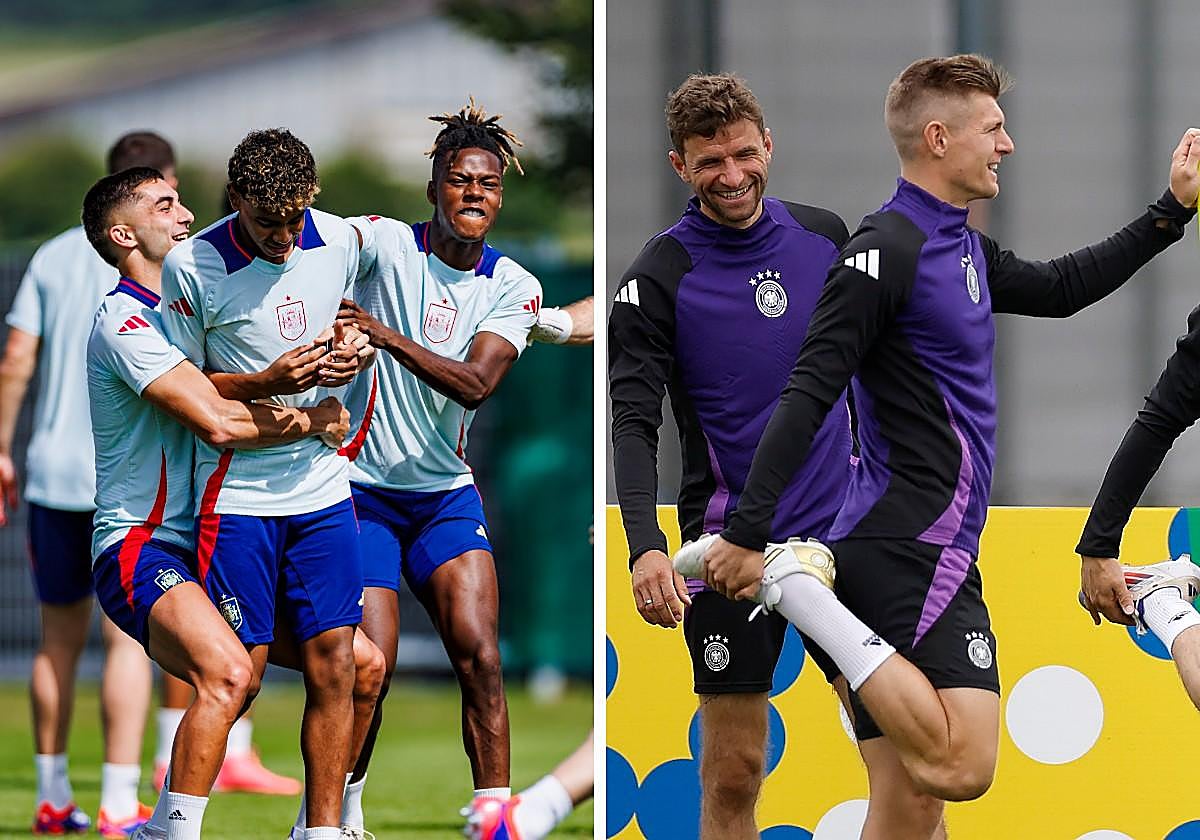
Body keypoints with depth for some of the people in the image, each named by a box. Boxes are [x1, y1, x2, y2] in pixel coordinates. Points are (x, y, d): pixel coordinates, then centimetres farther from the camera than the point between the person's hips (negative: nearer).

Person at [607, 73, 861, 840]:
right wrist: (645, 544, -30)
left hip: (842, 525, 4)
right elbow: (633, 422, -16)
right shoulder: (659, 278, -10)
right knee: (734, 772, -1)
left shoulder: (823, 233, 4)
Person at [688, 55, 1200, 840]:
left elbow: (1060, 288, 34)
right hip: (916, 547, -10)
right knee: (963, 766, -21)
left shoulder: (963, 245, 17)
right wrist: (748, 534, -22)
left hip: (918, 552, 10)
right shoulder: (888, 248, -11)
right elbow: (808, 394, -17)